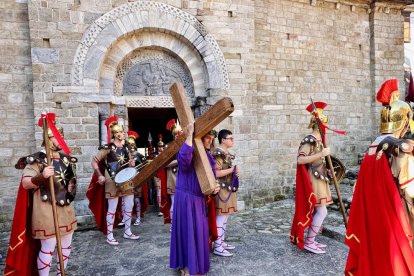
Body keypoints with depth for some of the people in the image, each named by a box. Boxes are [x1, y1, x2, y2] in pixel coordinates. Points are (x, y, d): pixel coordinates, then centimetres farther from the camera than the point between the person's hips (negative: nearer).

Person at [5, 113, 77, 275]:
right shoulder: (37, 160, -12)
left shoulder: (66, 159, 9)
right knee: (48, 248, -1)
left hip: (66, 208, 7)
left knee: (66, 244, 17)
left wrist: (71, 187, 6)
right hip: (46, 210, -7)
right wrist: (41, 177, -34)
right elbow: (25, 183, -18)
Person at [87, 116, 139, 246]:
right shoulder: (108, 148, -11)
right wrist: (100, 175, -18)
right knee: (112, 209, 0)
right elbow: (94, 161, -11)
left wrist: (132, 164, -1)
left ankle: (127, 232, 24)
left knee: (129, 206, 10)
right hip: (113, 182, -7)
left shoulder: (125, 148, 11)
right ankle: (109, 236, 13)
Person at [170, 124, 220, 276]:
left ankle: (197, 263, 33)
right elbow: (184, 157, -41)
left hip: (200, 198, 8)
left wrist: (215, 186, -7)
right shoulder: (189, 152, -15)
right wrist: (189, 135, -34)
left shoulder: (208, 157, 9)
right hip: (186, 198, -7)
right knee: (188, 230, 2)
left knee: (200, 230, 15)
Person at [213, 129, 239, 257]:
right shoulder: (218, 153, -16)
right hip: (222, 189, -10)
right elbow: (216, 173, -24)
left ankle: (221, 241, 25)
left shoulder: (226, 153, 15)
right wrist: (232, 169, -16)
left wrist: (234, 172, 8)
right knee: (221, 217, -5)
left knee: (225, 216, 15)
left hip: (228, 188, 10)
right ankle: (217, 247, 3)